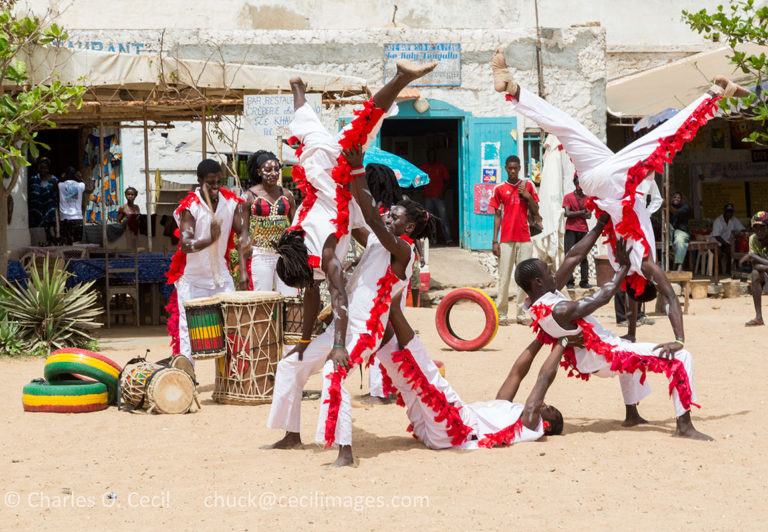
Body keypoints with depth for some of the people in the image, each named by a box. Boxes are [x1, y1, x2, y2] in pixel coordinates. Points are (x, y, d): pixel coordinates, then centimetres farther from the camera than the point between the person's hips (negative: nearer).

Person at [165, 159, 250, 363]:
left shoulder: (231, 202, -4)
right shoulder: (189, 207, -17)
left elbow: (242, 235, -4)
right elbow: (185, 244, -25)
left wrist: (243, 271, -13)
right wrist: (210, 239, -44)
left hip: (220, 274, 4)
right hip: (193, 278, -4)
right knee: (189, 329, -5)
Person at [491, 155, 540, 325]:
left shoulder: (528, 185, 8)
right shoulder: (500, 189, 5)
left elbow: (535, 212, 9)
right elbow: (497, 215, 7)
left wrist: (528, 196, -8)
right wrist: (495, 241, 1)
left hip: (524, 239, 1)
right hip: (506, 239, -1)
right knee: (504, 276, -3)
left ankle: (521, 313, 7)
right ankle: (501, 314, 1)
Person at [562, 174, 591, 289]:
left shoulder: (587, 198, 12)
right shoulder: (568, 197, 3)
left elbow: (589, 215, 2)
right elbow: (567, 213, -8)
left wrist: (575, 213, -9)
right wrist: (581, 212, -6)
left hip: (583, 230, 3)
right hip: (571, 230, -3)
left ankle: (584, 281, 5)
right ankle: (569, 282, -4)